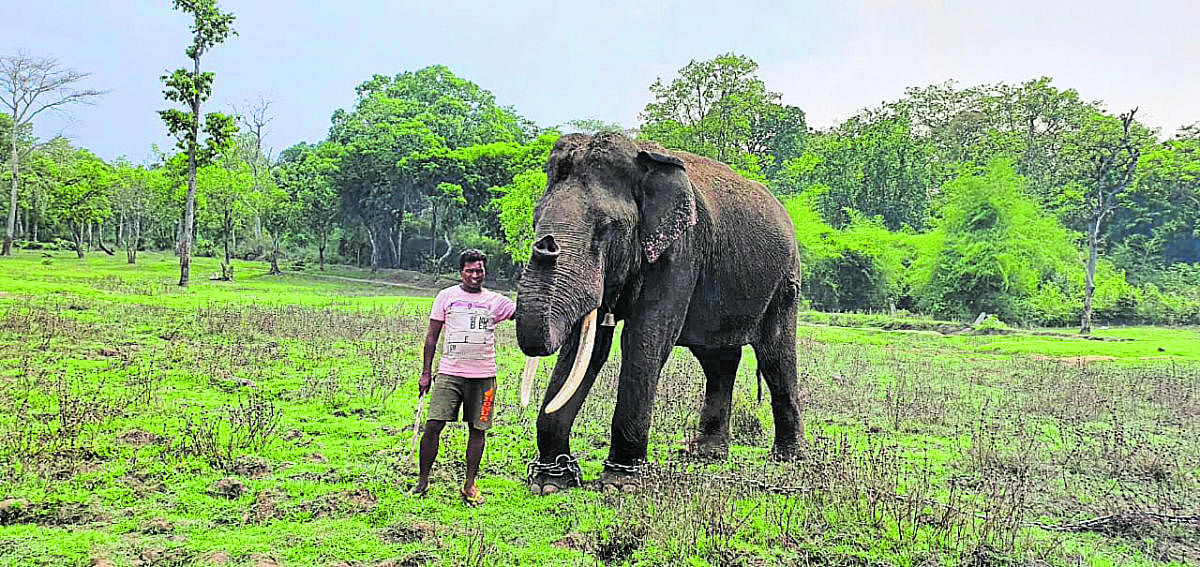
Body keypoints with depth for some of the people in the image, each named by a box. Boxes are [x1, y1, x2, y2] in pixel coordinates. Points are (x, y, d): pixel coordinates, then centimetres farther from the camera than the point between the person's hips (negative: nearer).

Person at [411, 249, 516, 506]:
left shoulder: (495, 301, 7)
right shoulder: (446, 296, 7)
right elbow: (432, 336, 9)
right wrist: (426, 373, 5)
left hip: (483, 376, 1)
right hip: (449, 373, -1)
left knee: (477, 430, 4)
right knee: (433, 426, -8)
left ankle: (470, 485, 16)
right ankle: (423, 480, 8)